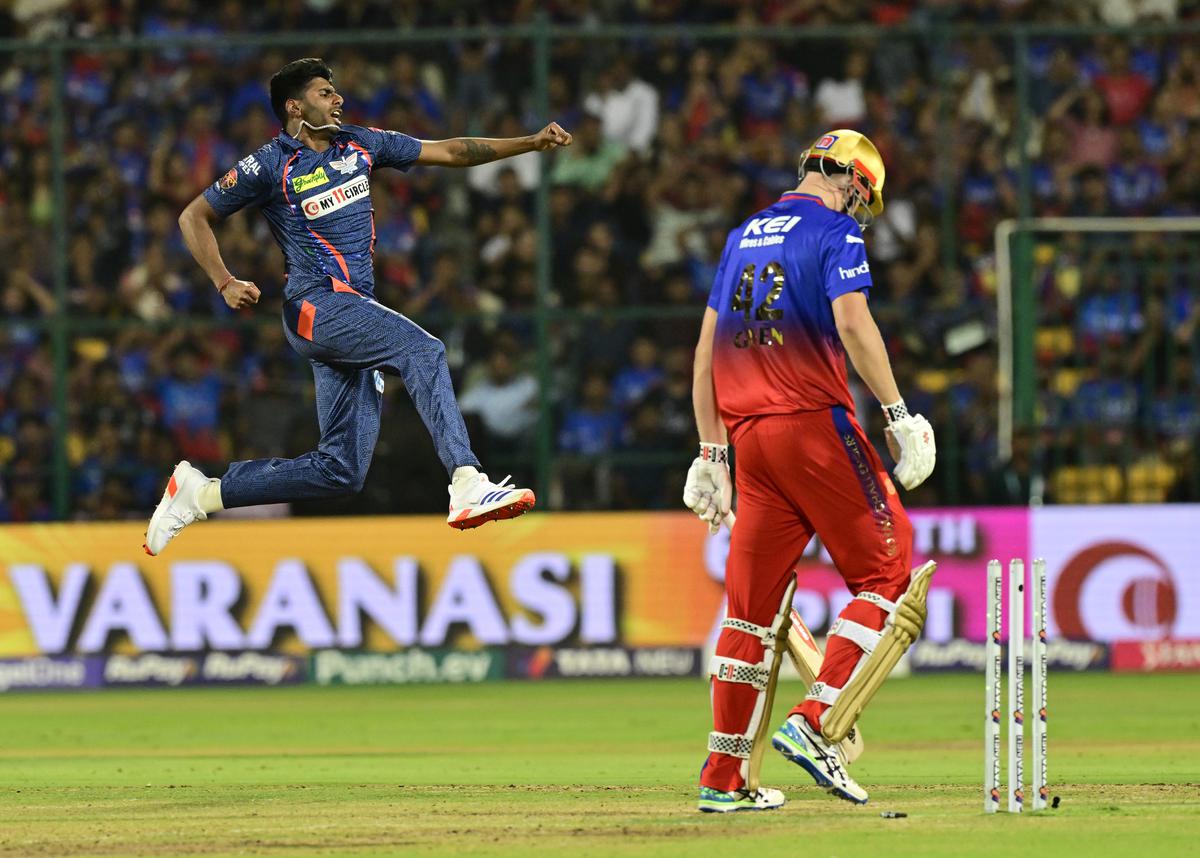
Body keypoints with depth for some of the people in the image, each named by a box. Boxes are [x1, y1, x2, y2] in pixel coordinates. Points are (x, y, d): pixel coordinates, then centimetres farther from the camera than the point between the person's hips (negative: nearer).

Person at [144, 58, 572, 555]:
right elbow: (194, 218, 6)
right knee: (422, 350, -29)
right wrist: (226, 284, -7)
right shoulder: (270, 166, -2)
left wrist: (532, 143, 9)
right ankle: (468, 486, -42)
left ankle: (201, 494, 10)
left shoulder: (360, 146, 15)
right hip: (317, 304, -7)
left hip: (355, 311, 7)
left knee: (342, 469, 2)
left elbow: (449, 152, 17)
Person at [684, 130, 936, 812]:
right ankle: (814, 719, -13)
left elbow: (707, 351, 20)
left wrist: (712, 452, 21)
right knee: (885, 570, 1)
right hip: (815, 423, -7)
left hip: (748, 435, 7)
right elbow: (852, 323, -16)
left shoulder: (744, 238, 21)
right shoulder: (835, 230, 0)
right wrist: (898, 414, -16)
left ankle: (724, 778, 7)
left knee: (754, 601, 9)